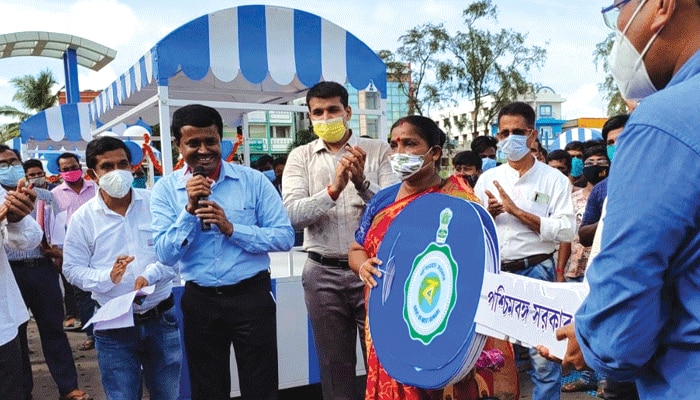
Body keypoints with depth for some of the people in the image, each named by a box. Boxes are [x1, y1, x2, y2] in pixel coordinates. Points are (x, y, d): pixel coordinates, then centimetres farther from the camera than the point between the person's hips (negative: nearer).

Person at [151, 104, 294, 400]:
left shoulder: (252, 180, -6)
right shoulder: (165, 189, -2)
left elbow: (285, 237, -10)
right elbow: (166, 255, -8)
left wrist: (231, 228, -20)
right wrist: (190, 209, -19)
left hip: (252, 296, -2)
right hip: (200, 301, 2)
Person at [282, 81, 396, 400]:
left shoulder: (378, 151, 0)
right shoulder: (300, 157, 3)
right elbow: (292, 214, -10)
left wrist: (362, 184, -25)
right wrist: (333, 190, -25)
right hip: (323, 274, 2)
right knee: (334, 365, 15)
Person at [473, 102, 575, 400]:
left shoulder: (554, 179, -1)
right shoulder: (487, 178, 8)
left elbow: (565, 231, -12)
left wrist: (517, 211, -16)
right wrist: (488, 214, -9)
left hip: (536, 273, -3)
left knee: (543, 356, 2)